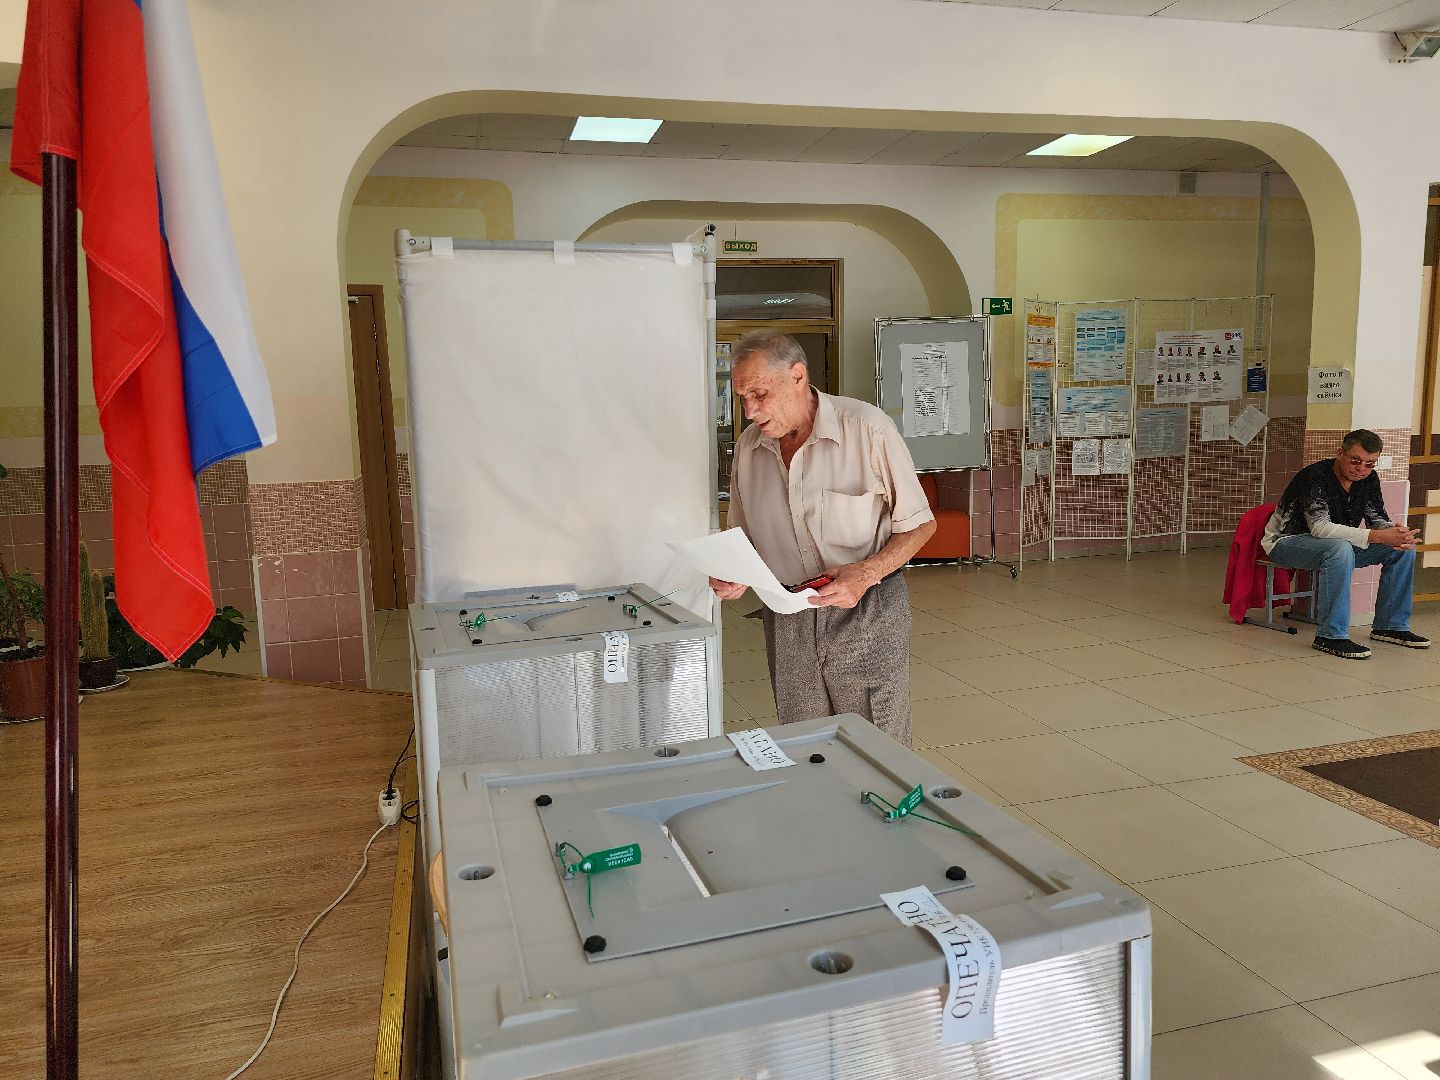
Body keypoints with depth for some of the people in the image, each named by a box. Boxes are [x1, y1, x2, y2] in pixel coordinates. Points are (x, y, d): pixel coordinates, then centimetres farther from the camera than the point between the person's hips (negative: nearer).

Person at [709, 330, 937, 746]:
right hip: (786, 621, 4)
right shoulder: (748, 447, 5)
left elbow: (919, 524, -5)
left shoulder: (868, 428, -10)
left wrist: (866, 573, -21)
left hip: (867, 614, -4)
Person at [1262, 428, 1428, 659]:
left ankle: (1390, 625, 8)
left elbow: (1378, 519, 3)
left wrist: (1397, 532, -23)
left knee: (1403, 549, -3)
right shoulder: (1316, 476, -25)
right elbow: (1320, 527, -35)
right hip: (1287, 541, -8)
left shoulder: (1369, 479, -1)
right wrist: (1376, 536, -42)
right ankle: (1330, 636, -33)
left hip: (1340, 543, 8)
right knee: (1340, 549, -38)